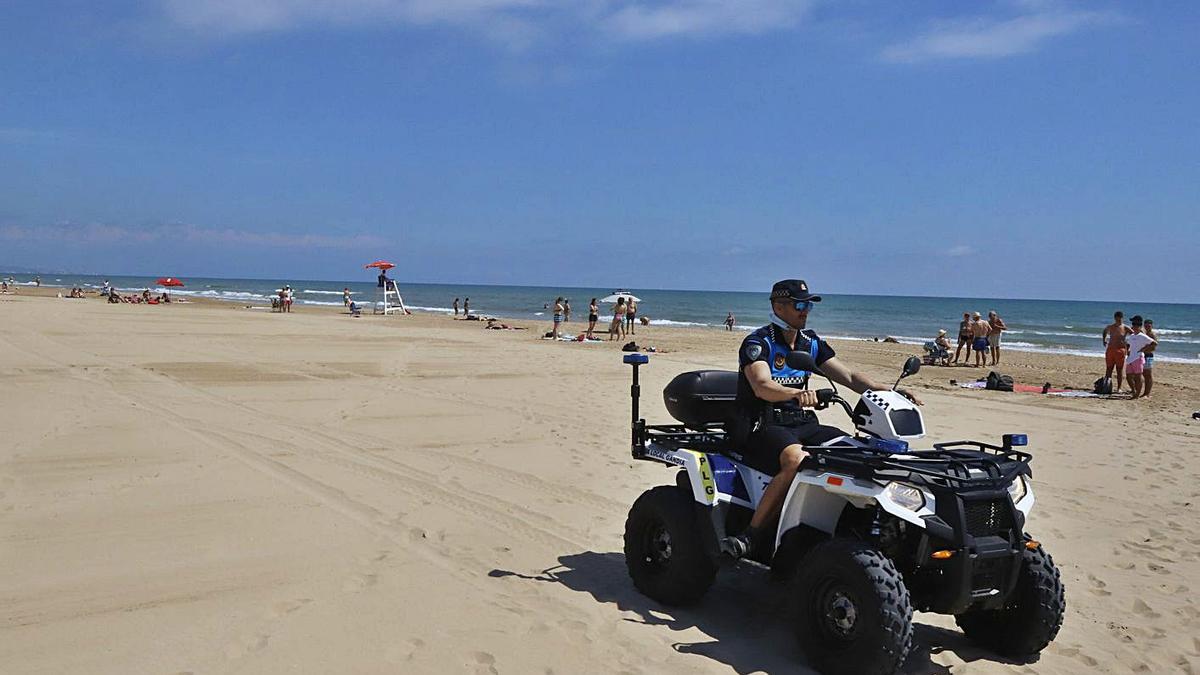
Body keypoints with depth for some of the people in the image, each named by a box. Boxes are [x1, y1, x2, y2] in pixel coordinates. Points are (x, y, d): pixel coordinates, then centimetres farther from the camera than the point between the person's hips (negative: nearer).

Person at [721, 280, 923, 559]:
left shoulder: (811, 342, 13)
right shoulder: (757, 342, -8)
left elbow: (848, 376, 11)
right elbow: (762, 387, -26)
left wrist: (889, 391, -5)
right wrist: (797, 393, -46)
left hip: (802, 423, 7)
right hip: (761, 424, -7)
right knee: (798, 459, -37)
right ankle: (749, 535, -29)